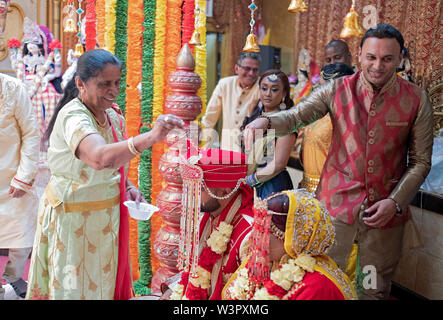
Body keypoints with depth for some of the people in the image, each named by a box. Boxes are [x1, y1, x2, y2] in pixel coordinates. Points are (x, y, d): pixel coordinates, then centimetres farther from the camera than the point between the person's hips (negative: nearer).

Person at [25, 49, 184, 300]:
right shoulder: (72, 116, -23)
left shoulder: (113, 115, 1)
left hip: (108, 213, 7)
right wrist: (150, 137, -57)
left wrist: (129, 187, -2)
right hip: (73, 217, -7)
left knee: (107, 283, 19)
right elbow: (100, 158, -45)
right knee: (77, 286, 8)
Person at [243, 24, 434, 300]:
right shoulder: (337, 90, -3)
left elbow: (420, 161, 0)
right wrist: (265, 121, -36)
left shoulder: (417, 99, -4)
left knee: (376, 289, 16)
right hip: (338, 202, 0)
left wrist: (395, 202, -11)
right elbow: (296, 116, -14)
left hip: (386, 208, 1)